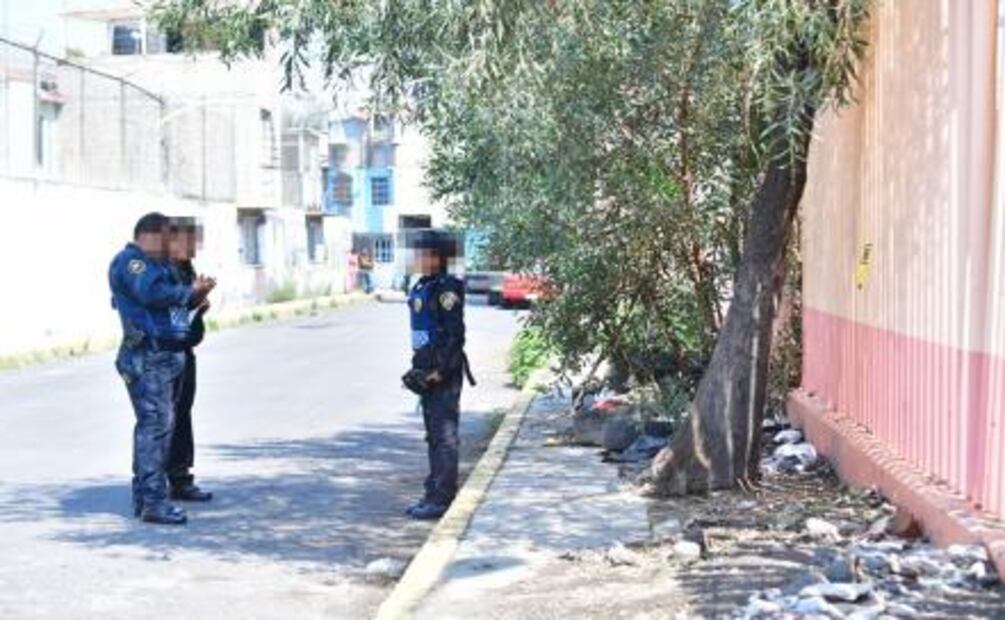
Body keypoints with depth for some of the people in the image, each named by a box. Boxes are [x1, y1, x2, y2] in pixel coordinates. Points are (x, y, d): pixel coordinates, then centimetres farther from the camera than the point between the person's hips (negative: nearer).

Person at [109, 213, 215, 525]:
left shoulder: (154, 264, 23)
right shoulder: (130, 261, -9)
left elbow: (168, 305, 23)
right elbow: (151, 293, -25)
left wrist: (195, 296, 5)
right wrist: (190, 292, -14)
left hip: (166, 356, 11)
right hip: (149, 356, -11)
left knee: (155, 425, 14)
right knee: (156, 423, -13)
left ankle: (142, 497, 23)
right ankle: (153, 502, -13)